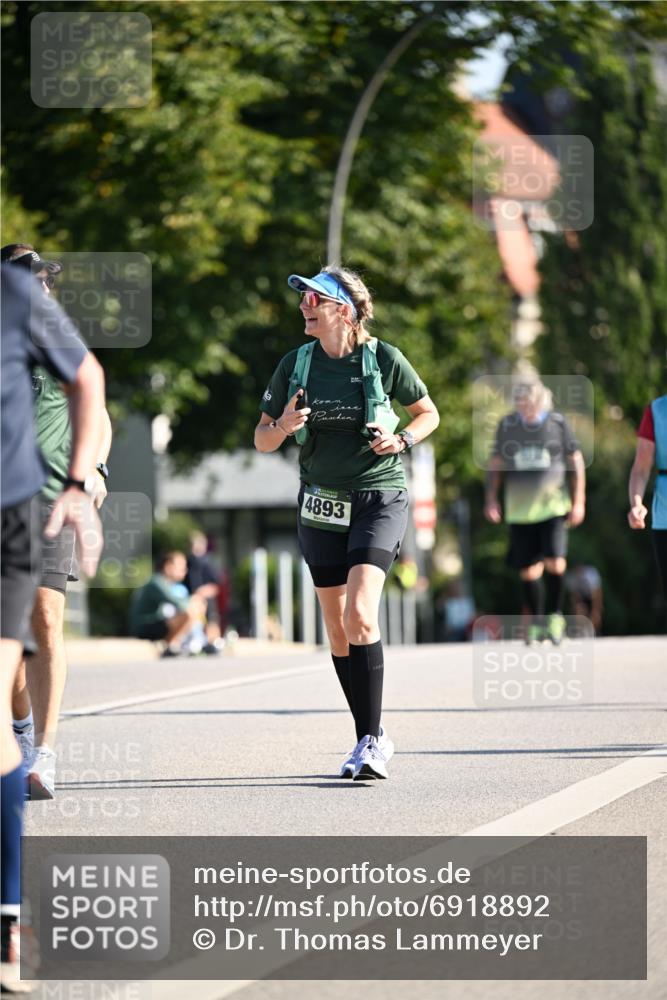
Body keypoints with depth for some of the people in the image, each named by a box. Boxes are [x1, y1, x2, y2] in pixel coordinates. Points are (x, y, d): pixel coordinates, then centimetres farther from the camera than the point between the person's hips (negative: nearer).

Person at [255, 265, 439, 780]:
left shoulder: (384, 359, -6)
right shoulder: (295, 364, 2)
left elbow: (429, 413, 8)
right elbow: (261, 439, 8)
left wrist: (402, 439, -11)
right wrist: (283, 427, -15)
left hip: (379, 500, -4)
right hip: (321, 504, 4)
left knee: (360, 615, -21)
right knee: (337, 628, 7)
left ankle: (369, 741, -16)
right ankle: (373, 738, 22)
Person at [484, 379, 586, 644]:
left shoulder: (558, 423, 0)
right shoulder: (507, 425, 4)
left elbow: (576, 462, 7)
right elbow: (495, 465, 13)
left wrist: (578, 502, 3)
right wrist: (491, 499, 4)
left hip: (553, 507, -2)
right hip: (519, 510, 2)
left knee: (555, 563, -16)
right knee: (528, 570, 3)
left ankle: (554, 615, 5)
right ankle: (535, 621, 20)